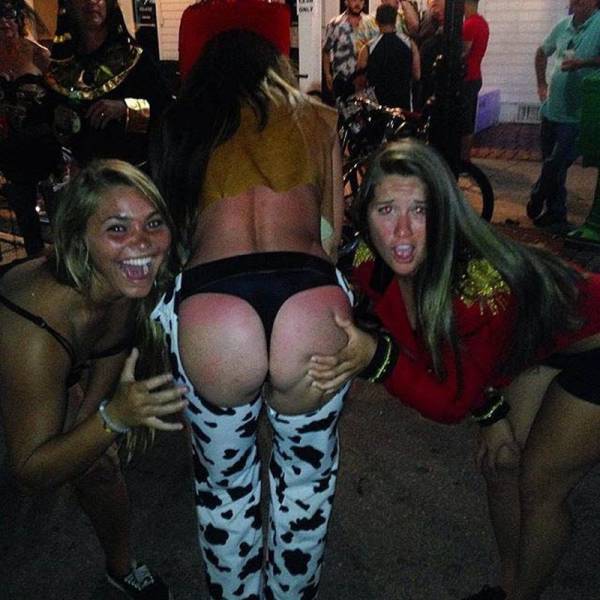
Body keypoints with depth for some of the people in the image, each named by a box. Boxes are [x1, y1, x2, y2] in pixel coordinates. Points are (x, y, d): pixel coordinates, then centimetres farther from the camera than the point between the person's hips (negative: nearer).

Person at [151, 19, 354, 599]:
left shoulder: (178, 125, 23)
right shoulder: (317, 118, 23)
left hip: (207, 307, 0)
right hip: (312, 303, 1)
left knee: (224, 484, 26)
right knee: (306, 477, 27)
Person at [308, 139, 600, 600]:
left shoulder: (483, 282, -40)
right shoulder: (373, 268, -20)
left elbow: (451, 402, -33)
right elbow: (435, 357, -5)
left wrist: (376, 358, -46)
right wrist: (492, 412, -5)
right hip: (535, 342, 6)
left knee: (540, 486, 2)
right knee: (500, 463, 12)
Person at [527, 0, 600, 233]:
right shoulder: (563, 26, 8)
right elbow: (542, 52, 26)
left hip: (575, 115, -6)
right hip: (552, 109, 7)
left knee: (554, 167, -8)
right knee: (552, 167, 14)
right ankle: (555, 216, 27)